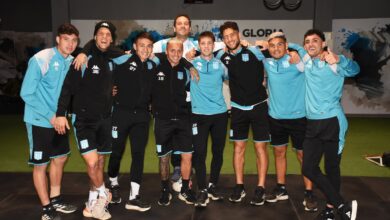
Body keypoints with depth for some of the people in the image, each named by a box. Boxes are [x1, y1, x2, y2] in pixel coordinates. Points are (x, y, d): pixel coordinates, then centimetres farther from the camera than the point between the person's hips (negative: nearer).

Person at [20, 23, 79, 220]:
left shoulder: (71, 62, 1)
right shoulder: (40, 60, -17)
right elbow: (26, 93, -17)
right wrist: (50, 115, -20)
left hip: (59, 120, 7)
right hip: (39, 121, -7)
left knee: (60, 158, 17)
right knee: (41, 165, 4)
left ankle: (56, 200, 35)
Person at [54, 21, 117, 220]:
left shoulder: (111, 61, 9)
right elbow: (68, 87, -11)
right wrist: (61, 114, -18)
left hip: (104, 119, 5)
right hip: (84, 119, -5)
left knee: (100, 161, 9)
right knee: (92, 162, -14)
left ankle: (92, 204, 24)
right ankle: (103, 194, 13)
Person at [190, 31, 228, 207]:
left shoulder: (220, 64, 6)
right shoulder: (191, 63, 0)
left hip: (220, 113, 2)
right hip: (199, 114, -2)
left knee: (218, 152, 9)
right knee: (200, 153, -4)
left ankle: (212, 186, 27)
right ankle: (202, 190, 11)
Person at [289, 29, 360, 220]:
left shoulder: (333, 64, -4)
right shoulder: (306, 60, 12)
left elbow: (354, 69, -22)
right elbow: (295, 47, 31)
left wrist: (339, 60, -40)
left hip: (332, 122, -5)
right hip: (312, 124, 6)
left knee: (332, 168, 3)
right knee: (309, 169, 1)